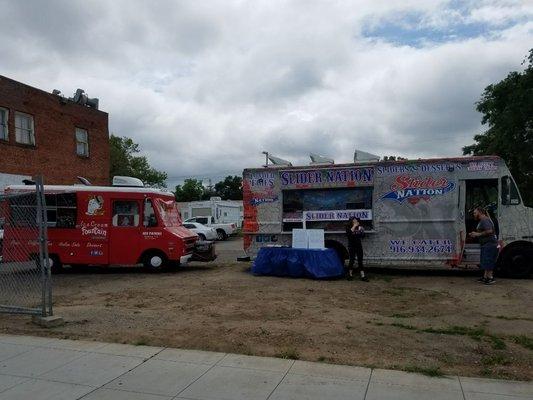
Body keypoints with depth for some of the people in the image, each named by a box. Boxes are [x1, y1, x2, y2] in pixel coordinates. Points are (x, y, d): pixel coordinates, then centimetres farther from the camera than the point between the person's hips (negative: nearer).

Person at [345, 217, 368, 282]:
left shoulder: (359, 227, 6)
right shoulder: (348, 228, -4)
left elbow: (363, 236, 4)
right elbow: (348, 234, -25)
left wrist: (361, 230, -12)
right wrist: (354, 227, -22)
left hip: (359, 245, 3)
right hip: (352, 246, -3)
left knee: (360, 261, 1)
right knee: (352, 260, 2)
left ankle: (362, 276, -1)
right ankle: (350, 275, 18)